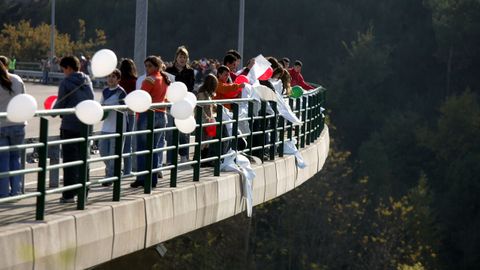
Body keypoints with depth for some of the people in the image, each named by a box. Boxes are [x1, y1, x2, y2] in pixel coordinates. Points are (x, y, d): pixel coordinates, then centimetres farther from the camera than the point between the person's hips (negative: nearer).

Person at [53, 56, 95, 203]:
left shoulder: (66, 82, -10)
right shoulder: (87, 82, 9)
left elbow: (61, 104, -9)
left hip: (70, 126, -6)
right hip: (86, 125, 6)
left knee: (69, 159, -1)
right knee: (83, 158, 13)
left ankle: (69, 194, -2)